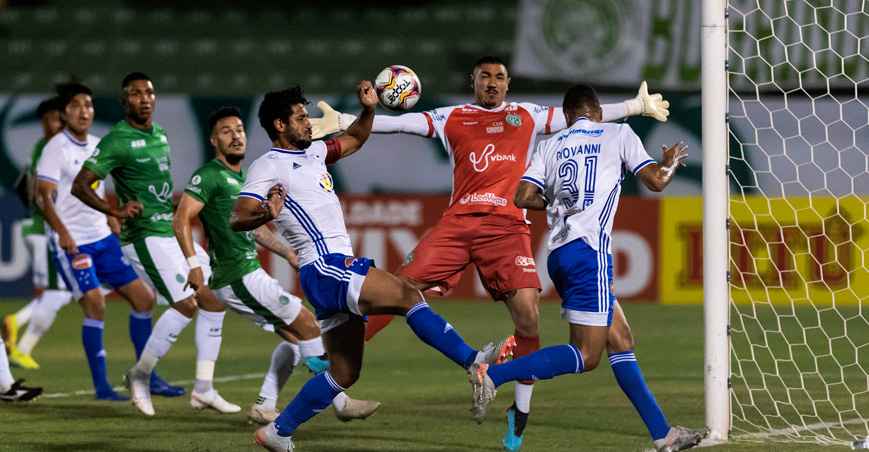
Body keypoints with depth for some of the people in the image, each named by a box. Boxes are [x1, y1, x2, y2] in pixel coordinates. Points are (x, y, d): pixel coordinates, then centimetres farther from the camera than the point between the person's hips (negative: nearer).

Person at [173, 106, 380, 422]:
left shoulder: (242, 179, 18)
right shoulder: (210, 176, -11)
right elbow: (181, 221, -19)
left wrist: (288, 253, 27)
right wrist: (194, 264, -27)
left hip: (250, 274, 10)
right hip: (238, 279, -10)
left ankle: (264, 406, 14)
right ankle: (340, 403, -2)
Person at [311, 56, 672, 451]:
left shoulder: (527, 116, 16)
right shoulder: (452, 118, 14)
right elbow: (400, 122, 9)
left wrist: (637, 106, 16)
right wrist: (342, 122, 0)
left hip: (507, 226, 0)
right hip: (458, 222, 0)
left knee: (526, 312, -14)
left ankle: (521, 410, -1)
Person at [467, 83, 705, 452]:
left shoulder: (551, 146, 15)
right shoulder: (618, 134, 6)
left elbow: (523, 197, 5)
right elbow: (656, 181, 4)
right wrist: (671, 161, 26)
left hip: (559, 252, 7)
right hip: (588, 251, -7)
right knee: (586, 356, -8)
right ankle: (492, 375, -22)